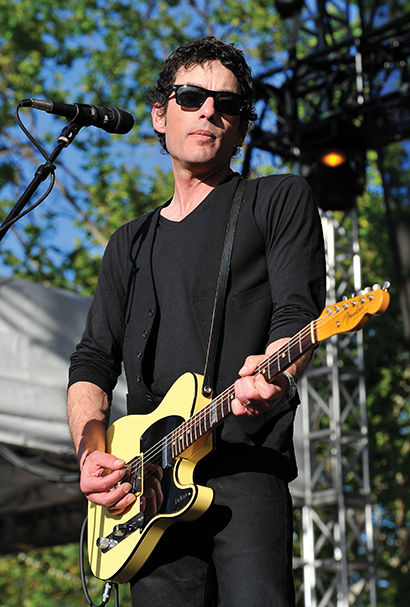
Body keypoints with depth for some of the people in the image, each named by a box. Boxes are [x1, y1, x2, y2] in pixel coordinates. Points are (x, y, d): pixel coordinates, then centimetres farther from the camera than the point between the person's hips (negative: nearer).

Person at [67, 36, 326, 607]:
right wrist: (92, 449, 1)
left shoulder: (280, 200, 12)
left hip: (246, 459, -4)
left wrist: (273, 375, -26)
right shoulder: (131, 244, 25)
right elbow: (93, 359, 20)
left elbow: (298, 313, -3)